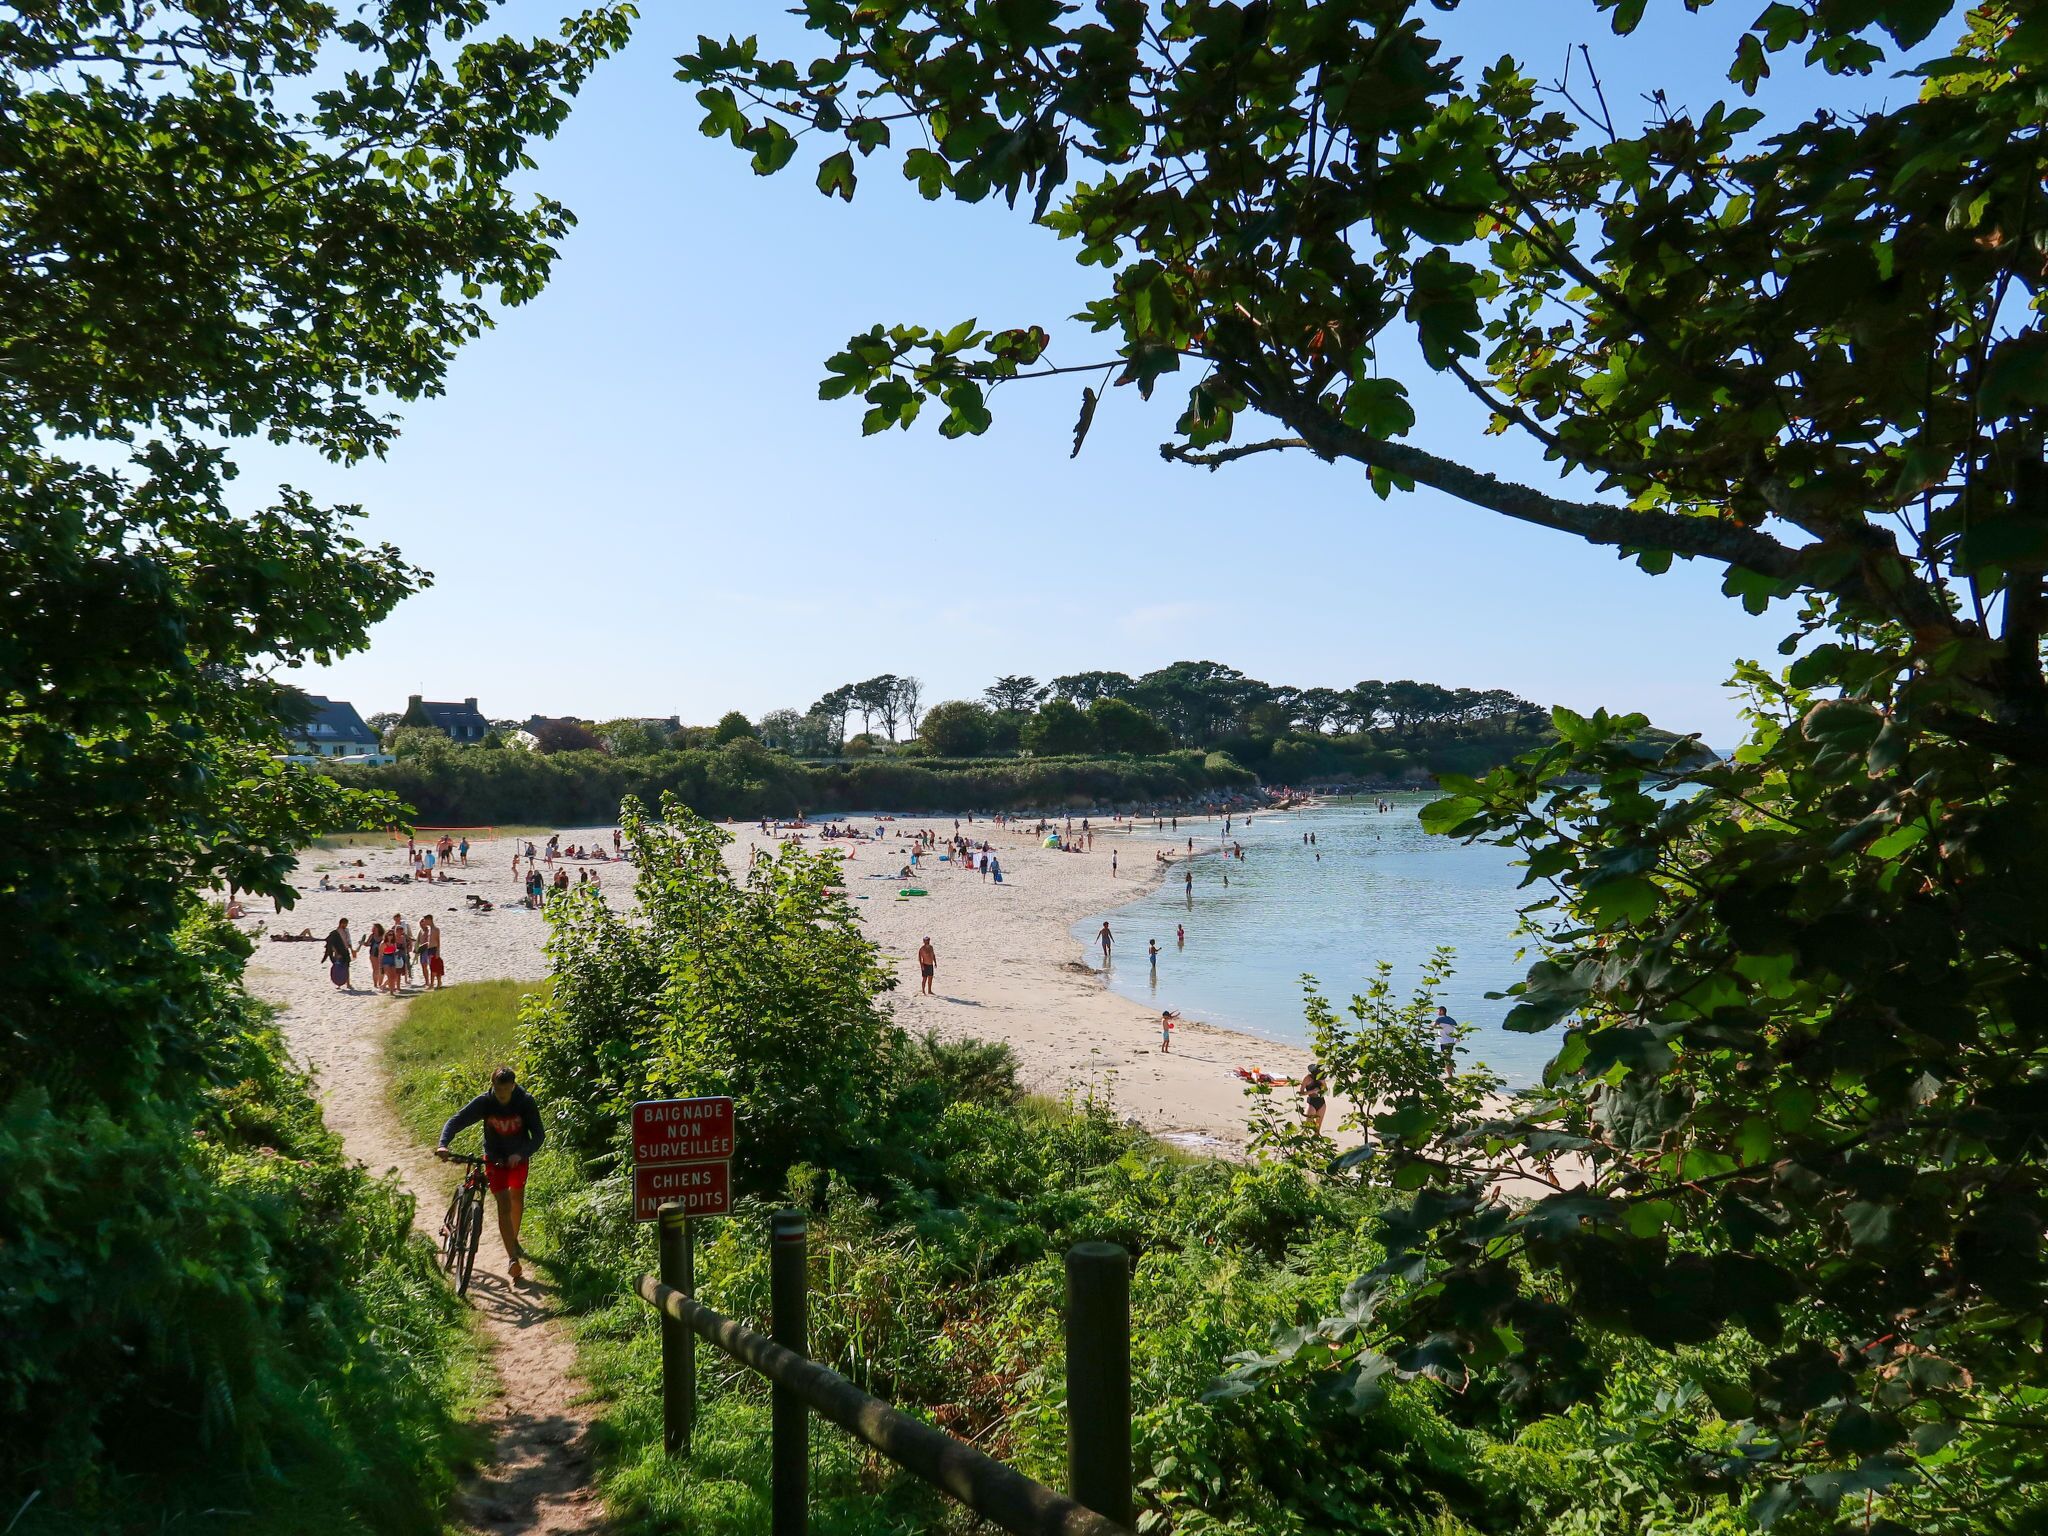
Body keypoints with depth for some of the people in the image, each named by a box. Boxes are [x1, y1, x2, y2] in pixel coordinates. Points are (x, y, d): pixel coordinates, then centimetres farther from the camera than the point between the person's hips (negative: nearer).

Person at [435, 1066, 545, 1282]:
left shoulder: (526, 1102, -22)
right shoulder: (484, 1102, -21)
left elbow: (539, 1134, -22)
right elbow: (456, 1121, -22)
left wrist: (521, 1154, -38)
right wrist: (443, 1145, -39)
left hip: (519, 1157, 1)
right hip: (495, 1158, -1)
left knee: (517, 1200, 18)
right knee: (504, 1205, -11)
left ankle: (514, 1239, 45)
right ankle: (513, 1259, -12)